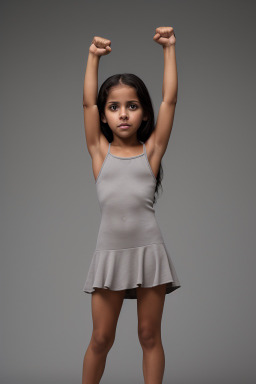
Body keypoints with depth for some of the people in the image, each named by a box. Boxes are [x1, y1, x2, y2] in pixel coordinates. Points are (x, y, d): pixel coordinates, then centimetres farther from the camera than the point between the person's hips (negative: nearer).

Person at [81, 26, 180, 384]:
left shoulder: (151, 150, 5)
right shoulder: (100, 151, 8)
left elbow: (170, 99, 2)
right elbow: (87, 102, 5)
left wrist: (169, 48, 6)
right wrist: (94, 56, 8)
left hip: (148, 250, 0)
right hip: (110, 253, 1)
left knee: (150, 336, 10)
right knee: (100, 339, 9)